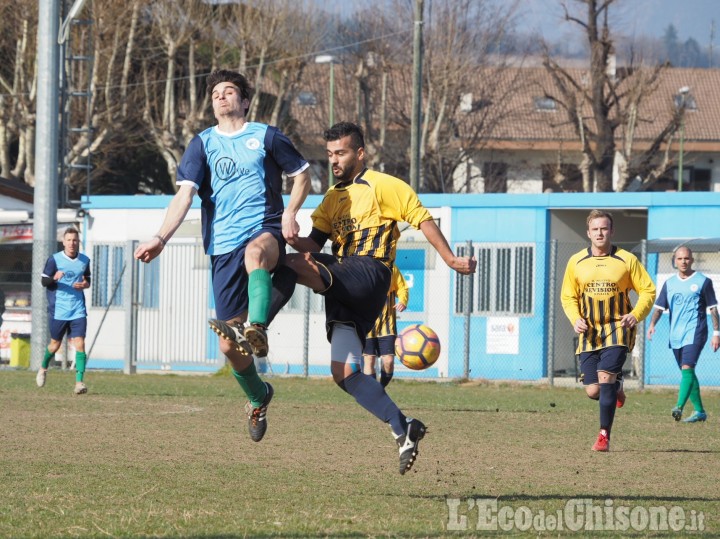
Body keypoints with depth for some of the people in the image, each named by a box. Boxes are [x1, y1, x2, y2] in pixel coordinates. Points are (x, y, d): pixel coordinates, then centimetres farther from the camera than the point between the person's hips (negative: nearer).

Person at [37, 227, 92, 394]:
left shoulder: (85, 261, 5)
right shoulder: (54, 259, -5)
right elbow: (43, 280, -3)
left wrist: (85, 284, -5)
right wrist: (54, 278, -25)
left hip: (78, 310, 2)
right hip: (58, 310, -1)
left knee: (79, 343, -12)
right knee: (55, 344, 12)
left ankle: (79, 382, -14)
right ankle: (43, 368, 42)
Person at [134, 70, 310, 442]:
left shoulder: (266, 136, 8)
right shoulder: (202, 144, 11)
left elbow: (301, 174, 16)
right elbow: (185, 194, 0)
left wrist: (290, 212, -3)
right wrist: (161, 238, -16)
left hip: (266, 230, -2)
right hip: (223, 246, 2)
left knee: (255, 252, -43)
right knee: (229, 346, -2)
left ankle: (256, 330, -61)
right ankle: (258, 397, 26)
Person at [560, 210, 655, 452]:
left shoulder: (627, 260, -1)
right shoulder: (576, 262, 6)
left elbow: (648, 290, 3)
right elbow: (568, 296, 14)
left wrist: (636, 314, -14)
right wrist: (575, 318, -5)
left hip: (617, 330, -3)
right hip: (589, 333, 3)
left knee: (605, 378, -20)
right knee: (593, 391, 0)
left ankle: (604, 436, -12)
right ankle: (616, 389, 38)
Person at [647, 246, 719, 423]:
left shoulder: (702, 281, 0)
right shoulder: (669, 283, 13)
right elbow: (659, 307, 11)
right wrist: (652, 324, -8)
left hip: (695, 333, -6)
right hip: (676, 335, 6)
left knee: (687, 368, -21)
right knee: (687, 373, 10)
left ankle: (679, 407, -33)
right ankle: (699, 411, 20)